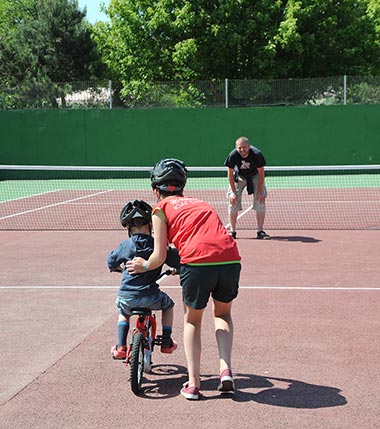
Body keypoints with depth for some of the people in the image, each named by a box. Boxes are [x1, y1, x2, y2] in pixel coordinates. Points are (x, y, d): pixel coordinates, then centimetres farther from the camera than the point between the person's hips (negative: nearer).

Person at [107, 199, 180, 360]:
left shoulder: (125, 245, 0)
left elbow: (111, 261, 15)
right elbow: (177, 261, 0)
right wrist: (175, 269, 24)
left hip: (126, 298, 2)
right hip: (150, 297, -1)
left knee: (124, 312, 36)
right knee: (168, 304, 31)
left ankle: (120, 347, 27)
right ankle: (166, 342, 28)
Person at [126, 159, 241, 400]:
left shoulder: (161, 208, 14)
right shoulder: (201, 203, 30)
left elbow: (159, 257, 8)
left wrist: (143, 266, 30)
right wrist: (178, 267, 49)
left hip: (197, 261, -4)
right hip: (231, 259, 4)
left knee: (192, 320, 21)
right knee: (223, 313, 29)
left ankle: (193, 382, 16)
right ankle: (226, 371, 13)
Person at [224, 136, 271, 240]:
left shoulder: (257, 154, -32)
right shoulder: (233, 155, -30)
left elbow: (261, 173, -20)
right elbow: (230, 174, -17)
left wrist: (259, 191, -21)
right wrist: (234, 192, -18)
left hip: (255, 176, 0)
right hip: (239, 176, 1)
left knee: (261, 200, -11)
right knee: (233, 201, -9)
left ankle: (260, 231, -5)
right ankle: (232, 232, 1)